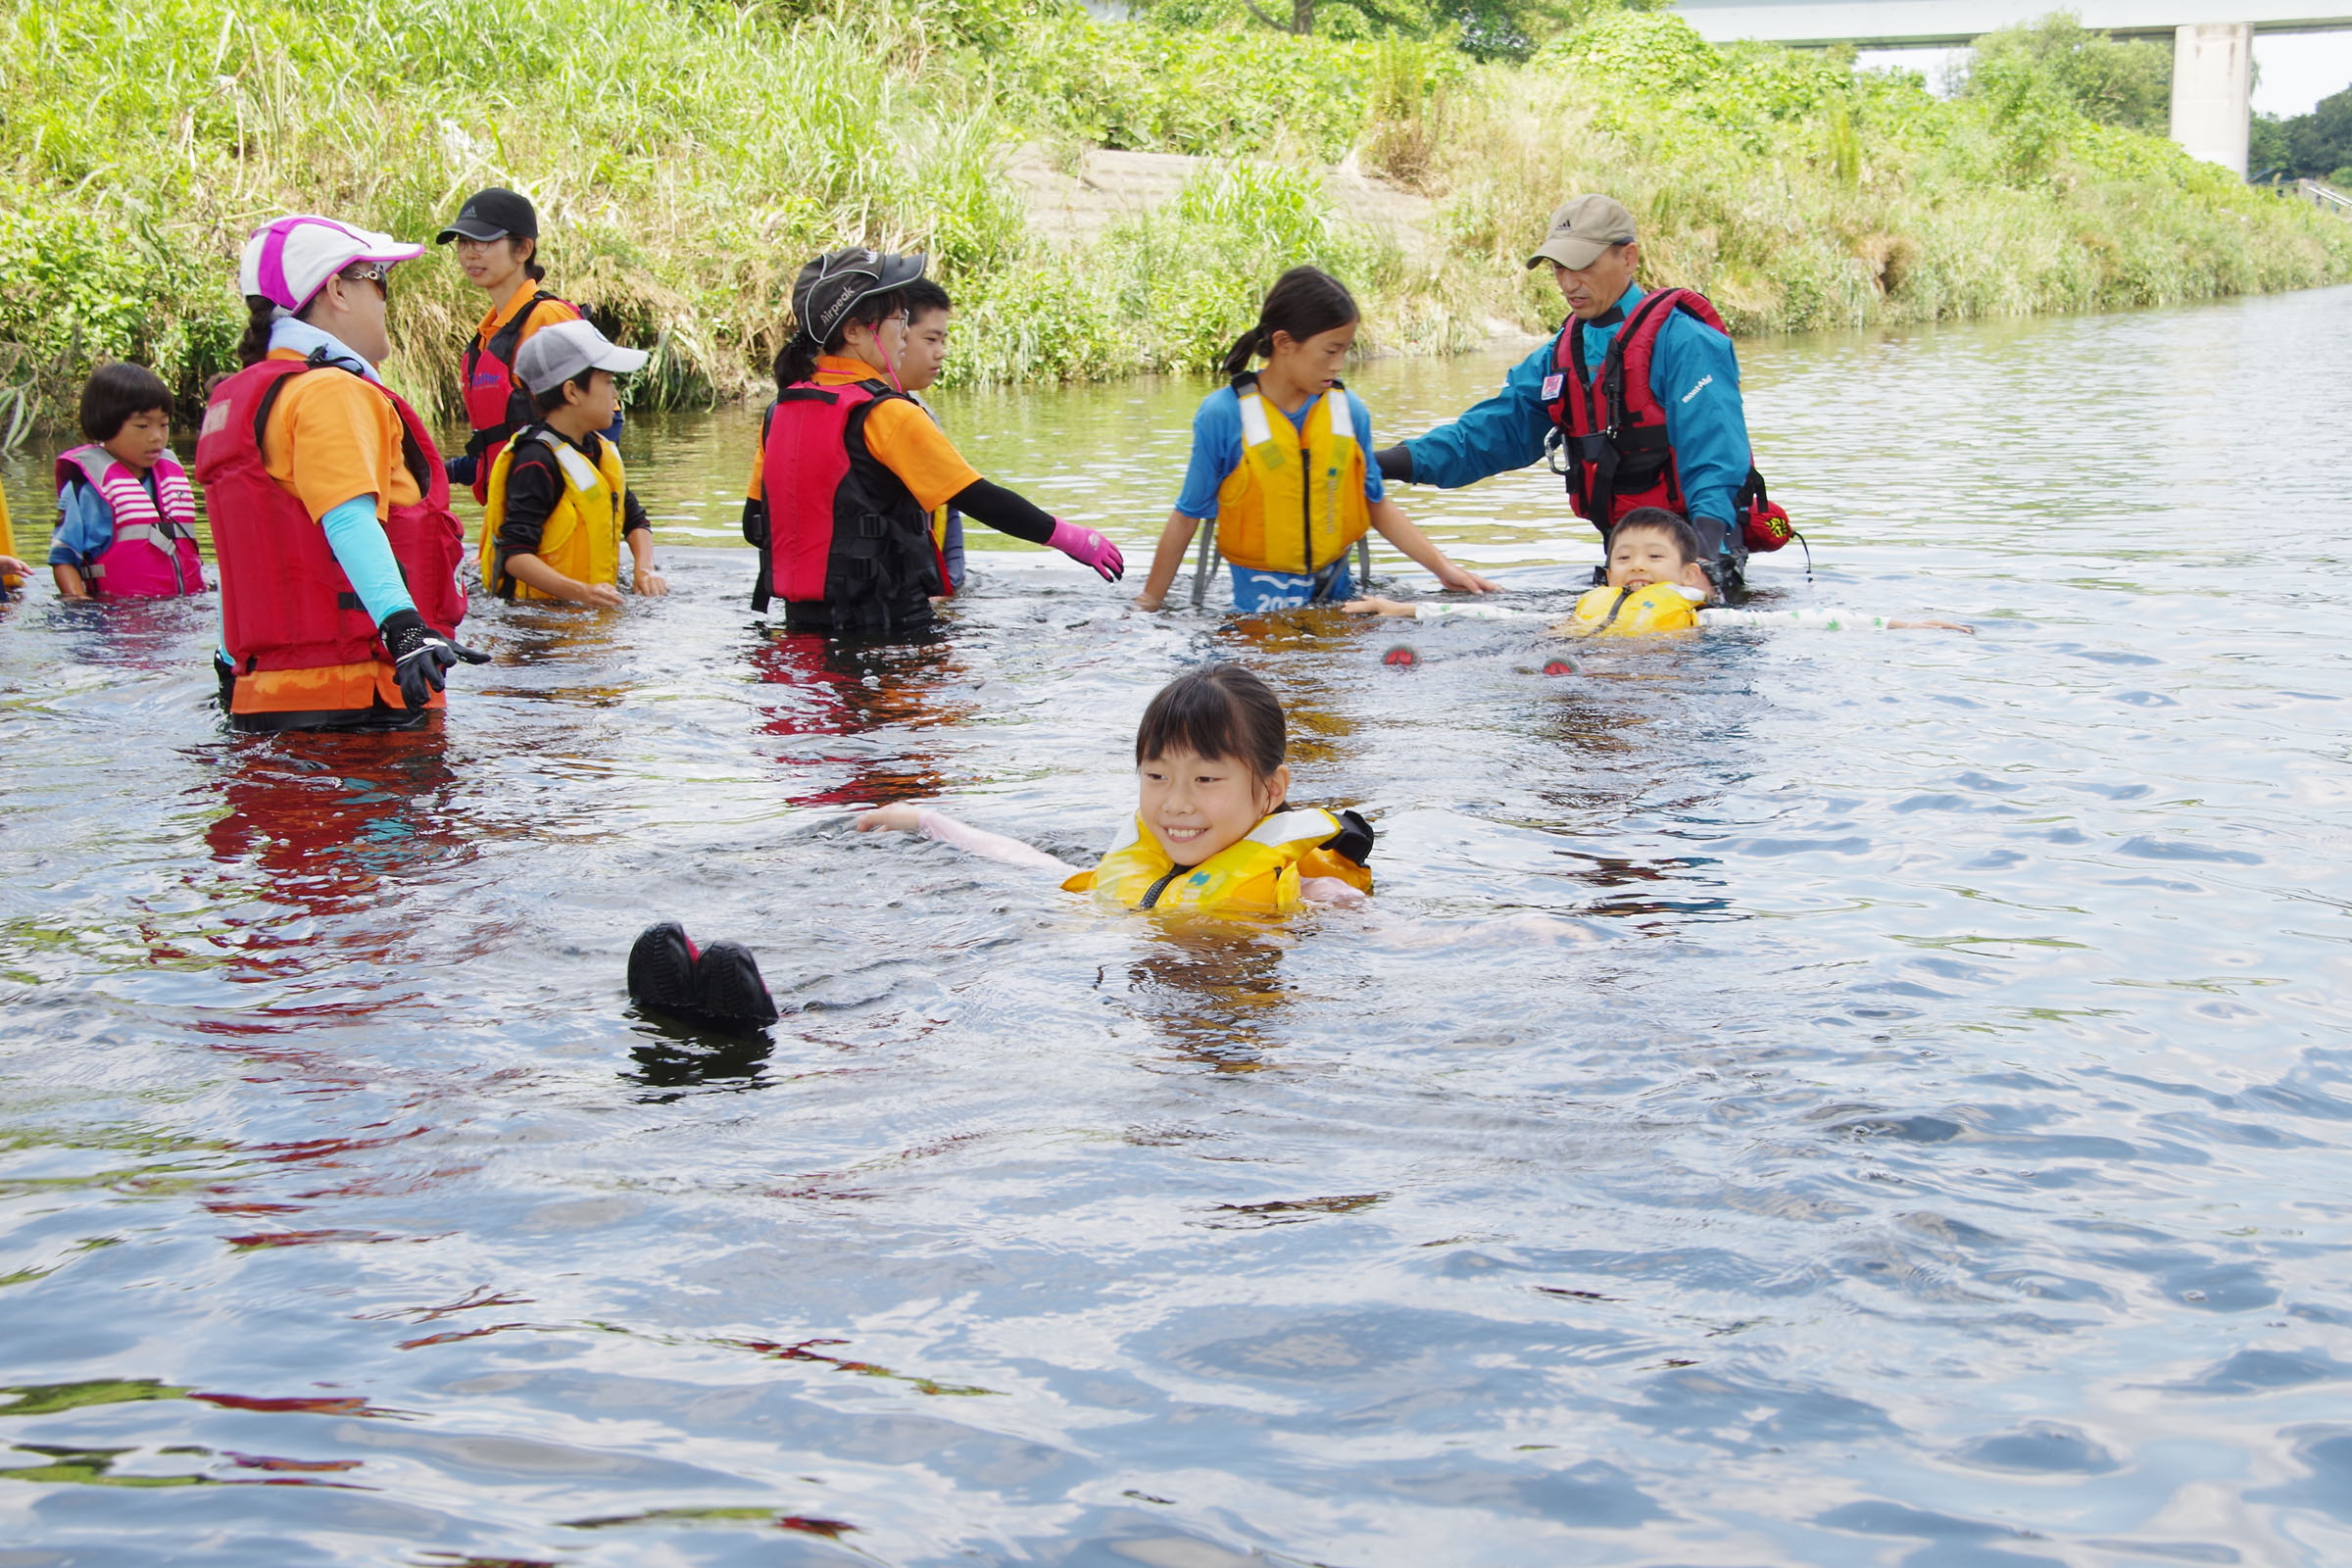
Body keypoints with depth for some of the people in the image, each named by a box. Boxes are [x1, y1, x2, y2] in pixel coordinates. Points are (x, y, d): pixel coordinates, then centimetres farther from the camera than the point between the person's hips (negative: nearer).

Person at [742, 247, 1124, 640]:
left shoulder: (780, 409, 7)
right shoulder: (883, 414, -14)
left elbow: (755, 524, 12)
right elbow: (978, 498, -15)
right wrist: (1066, 536, -6)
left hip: (803, 622, 7)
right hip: (882, 629, -7)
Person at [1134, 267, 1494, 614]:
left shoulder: (1351, 411, -1)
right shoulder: (1222, 415, -11)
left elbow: (1376, 505, 9)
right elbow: (1188, 516, -4)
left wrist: (1443, 567, 3)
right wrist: (1150, 602, 0)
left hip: (1337, 591, 3)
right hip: (1260, 604, -3)